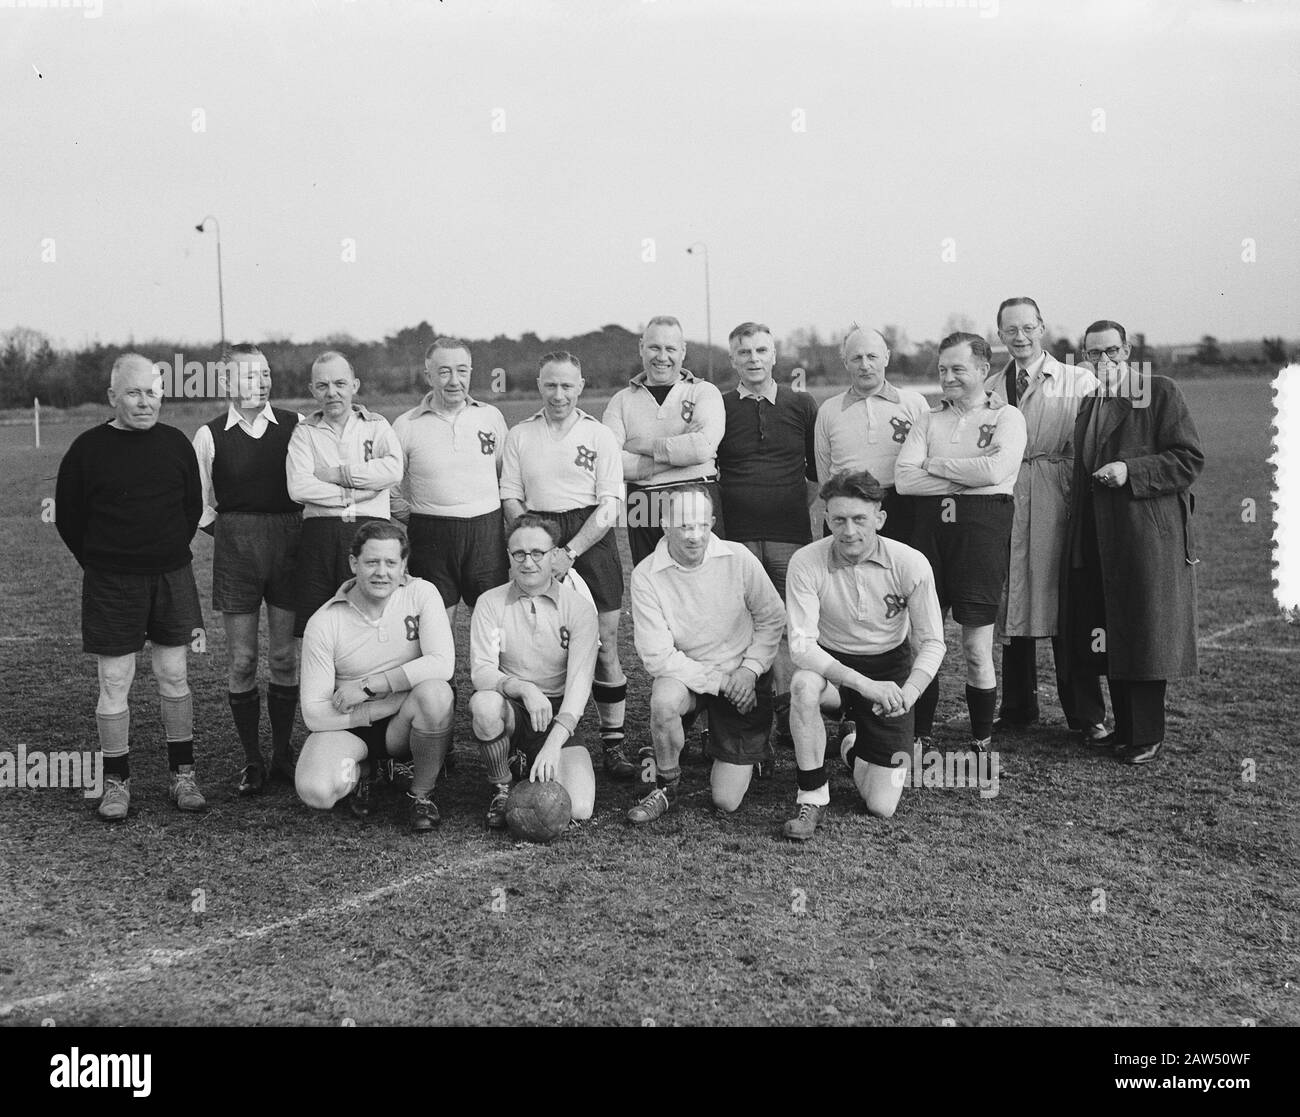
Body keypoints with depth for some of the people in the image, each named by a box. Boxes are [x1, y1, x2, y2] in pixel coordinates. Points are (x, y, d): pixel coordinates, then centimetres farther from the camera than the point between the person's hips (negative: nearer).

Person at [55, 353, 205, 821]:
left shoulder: (176, 444, 3)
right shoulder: (88, 448, -5)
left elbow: (193, 506, 13)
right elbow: (68, 516, 4)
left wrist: (171, 554, 11)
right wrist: (99, 563, 5)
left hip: (171, 576, 2)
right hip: (111, 584, -2)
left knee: (174, 676, 7)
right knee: (114, 682, 1)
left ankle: (183, 773, 17)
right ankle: (116, 782, 13)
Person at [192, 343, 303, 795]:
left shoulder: (295, 426, 2)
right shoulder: (210, 435, 3)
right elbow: (199, 505, 11)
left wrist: (301, 534, 0)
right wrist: (229, 535, 4)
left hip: (288, 541, 0)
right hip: (234, 545, 0)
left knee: (284, 656, 5)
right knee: (241, 660, 2)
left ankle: (283, 754, 17)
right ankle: (251, 760, 13)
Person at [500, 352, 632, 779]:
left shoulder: (600, 435, 4)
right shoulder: (519, 436, 10)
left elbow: (608, 509, -2)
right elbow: (511, 501, 8)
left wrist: (568, 553, -12)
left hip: (590, 542, -1)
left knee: (604, 643, -2)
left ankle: (614, 742, 5)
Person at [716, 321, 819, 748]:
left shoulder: (802, 405, 9)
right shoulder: (718, 407, 6)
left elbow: (818, 471, 17)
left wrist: (797, 505, 11)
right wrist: (725, 508, 7)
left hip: (790, 536, 1)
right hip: (737, 536, 0)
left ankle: (787, 715, 7)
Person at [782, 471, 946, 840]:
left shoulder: (910, 564, -18)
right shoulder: (806, 563, -20)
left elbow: (932, 643, -11)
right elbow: (801, 644, -25)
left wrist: (908, 694, -30)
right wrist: (864, 684, -37)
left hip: (890, 667, 1)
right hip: (832, 664, 0)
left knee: (882, 806, -3)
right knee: (804, 685, -39)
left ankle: (854, 750, 34)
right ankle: (812, 796, -17)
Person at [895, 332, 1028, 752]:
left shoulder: (1007, 417, 5)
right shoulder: (929, 418, 16)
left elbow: (994, 469, -14)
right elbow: (903, 477, 3)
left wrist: (934, 464, -3)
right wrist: (964, 479, -6)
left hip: (982, 527, -3)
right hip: (930, 524, 4)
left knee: (977, 647, 1)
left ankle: (981, 742, 15)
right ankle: (919, 738, 14)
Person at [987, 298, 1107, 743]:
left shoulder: (1078, 381, 1)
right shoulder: (990, 388, 12)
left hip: (1058, 507, -3)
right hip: (1005, 506, 4)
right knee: (1012, 608, 9)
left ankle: (1086, 717, 9)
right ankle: (1017, 709, 21)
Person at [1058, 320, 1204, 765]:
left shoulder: (1161, 392, -4)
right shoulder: (1089, 402, 16)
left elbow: (1190, 459, -9)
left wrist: (1131, 471, -18)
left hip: (1149, 536, -6)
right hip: (1097, 540, 6)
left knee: (1144, 638, -1)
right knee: (1109, 638, 8)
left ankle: (1148, 737, 8)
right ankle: (1123, 729, 18)